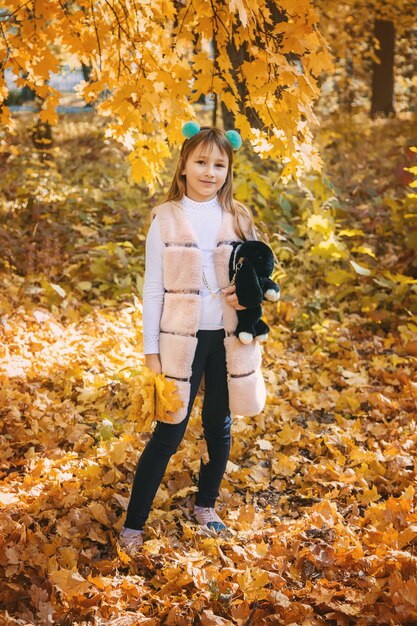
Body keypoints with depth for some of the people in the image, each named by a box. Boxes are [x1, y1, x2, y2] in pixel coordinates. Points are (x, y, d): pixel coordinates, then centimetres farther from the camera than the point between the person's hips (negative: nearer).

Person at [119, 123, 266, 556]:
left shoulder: (239, 218, 1)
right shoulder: (165, 220, -5)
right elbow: (153, 288, -3)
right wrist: (150, 350, -5)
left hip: (228, 338, 3)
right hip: (181, 339, -3)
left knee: (218, 424, 14)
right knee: (170, 431, -1)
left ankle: (206, 504, 35)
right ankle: (133, 525, 8)